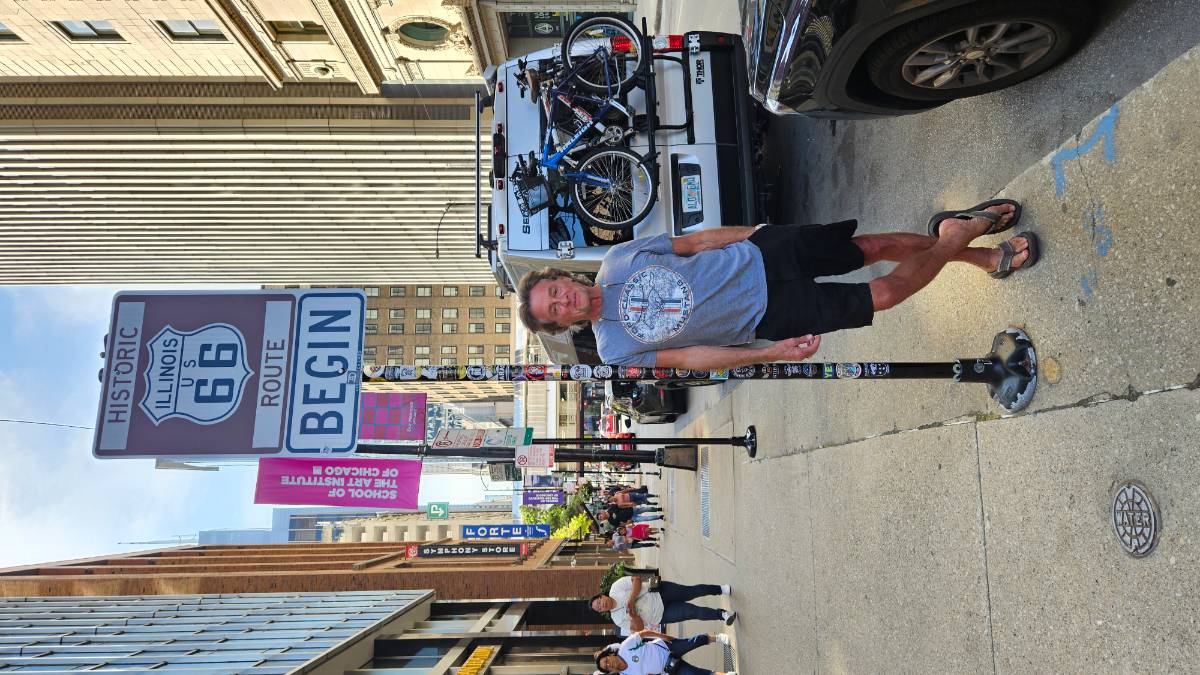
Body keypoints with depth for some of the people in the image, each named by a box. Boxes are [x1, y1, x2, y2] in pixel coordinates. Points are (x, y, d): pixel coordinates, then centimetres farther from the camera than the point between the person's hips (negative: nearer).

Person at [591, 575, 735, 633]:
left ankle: (721, 589, 9)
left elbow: (637, 579, -13)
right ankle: (722, 614, 1)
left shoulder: (615, 587, -6)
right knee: (693, 612, -16)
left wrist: (631, 600, -22)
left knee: (693, 591, -14)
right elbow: (639, 628, -2)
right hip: (662, 615, 1)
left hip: (660, 592, -1)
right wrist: (632, 615, -22)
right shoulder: (618, 619, 1)